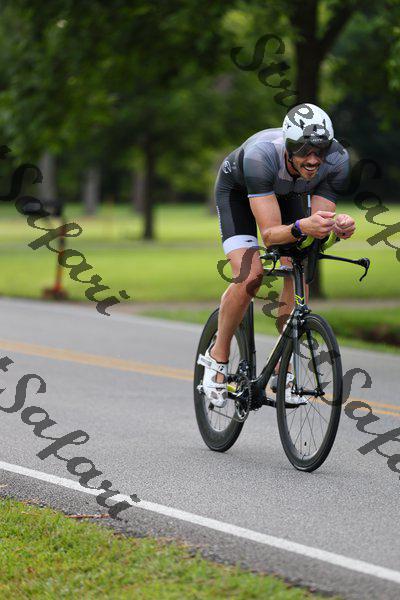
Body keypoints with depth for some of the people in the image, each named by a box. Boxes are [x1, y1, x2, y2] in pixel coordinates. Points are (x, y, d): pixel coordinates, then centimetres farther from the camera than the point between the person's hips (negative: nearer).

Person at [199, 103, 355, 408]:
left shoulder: (338, 160, -33)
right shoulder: (260, 156, -44)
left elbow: (318, 229, -26)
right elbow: (270, 233, -44)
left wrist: (339, 226, -48)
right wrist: (302, 227, -63)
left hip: (287, 193, 4)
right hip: (237, 189, -4)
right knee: (250, 275, -22)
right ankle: (218, 356, -1)